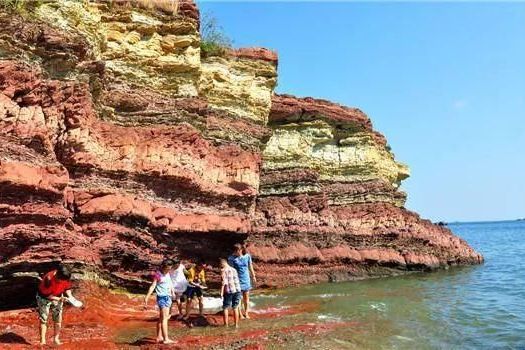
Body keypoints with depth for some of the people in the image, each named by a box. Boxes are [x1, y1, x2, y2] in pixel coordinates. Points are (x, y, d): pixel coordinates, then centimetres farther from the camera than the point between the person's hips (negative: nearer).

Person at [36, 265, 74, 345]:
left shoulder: (66, 278, -23)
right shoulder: (48, 279, -36)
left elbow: (67, 288, -5)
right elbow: (46, 295, -25)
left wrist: (70, 296, -22)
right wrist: (59, 299, -32)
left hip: (58, 297, 4)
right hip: (44, 298, -3)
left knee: (58, 319, 2)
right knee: (43, 319, -4)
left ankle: (56, 338, 14)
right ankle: (42, 340, 2)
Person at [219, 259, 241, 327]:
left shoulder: (223, 271, -6)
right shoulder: (234, 269, 12)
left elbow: (224, 282, -13)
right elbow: (236, 281, 14)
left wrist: (221, 292, -12)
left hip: (229, 291, -5)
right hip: (237, 290, 5)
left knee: (225, 308, 9)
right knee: (235, 308, 13)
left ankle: (226, 324, 10)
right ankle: (236, 324, 15)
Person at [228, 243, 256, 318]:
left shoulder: (247, 256, -4)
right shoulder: (232, 258, -12)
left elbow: (250, 267, 9)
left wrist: (253, 276, 16)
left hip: (246, 279, 3)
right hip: (237, 279, -3)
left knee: (246, 296, 10)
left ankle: (246, 313, 23)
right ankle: (240, 313, 15)